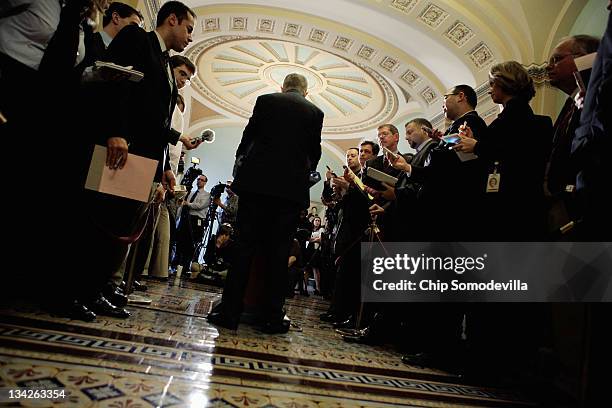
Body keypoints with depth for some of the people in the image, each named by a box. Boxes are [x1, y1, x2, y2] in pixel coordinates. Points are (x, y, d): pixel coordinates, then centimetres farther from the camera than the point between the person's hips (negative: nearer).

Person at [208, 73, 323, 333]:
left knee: (245, 246, 2)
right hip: (292, 188, 1)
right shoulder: (315, 112, 11)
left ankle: (229, 312, 3)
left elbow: (248, 136, 10)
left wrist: (240, 164, 26)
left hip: (257, 181, 0)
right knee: (278, 252, 3)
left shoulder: (266, 100, 10)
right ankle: (272, 317, 7)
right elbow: (314, 152, 12)